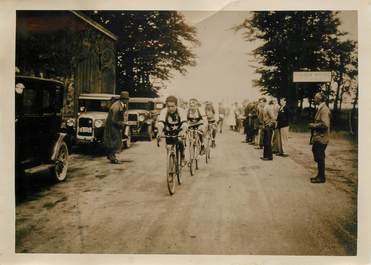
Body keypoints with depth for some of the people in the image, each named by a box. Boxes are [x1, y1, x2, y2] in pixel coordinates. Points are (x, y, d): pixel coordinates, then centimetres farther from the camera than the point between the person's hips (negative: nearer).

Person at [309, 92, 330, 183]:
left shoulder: (324, 109, -17)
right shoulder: (320, 108, 14)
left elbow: (325, 124, -24)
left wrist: (314, 125, -15)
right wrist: (314, 125, 11)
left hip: (321, 138, -10)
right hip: (318, 137, 10)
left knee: (320, 158, -3)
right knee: (318, 157, 15)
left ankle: (321, 177, 5)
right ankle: (320, 175, 25)